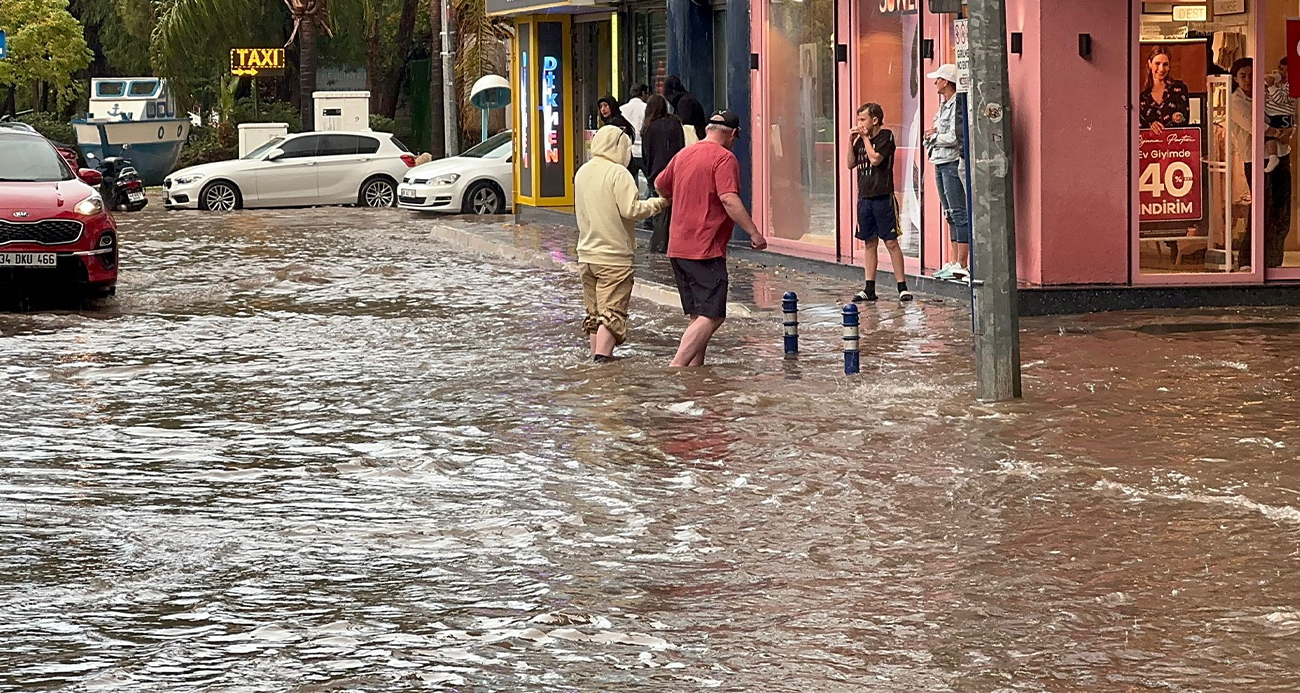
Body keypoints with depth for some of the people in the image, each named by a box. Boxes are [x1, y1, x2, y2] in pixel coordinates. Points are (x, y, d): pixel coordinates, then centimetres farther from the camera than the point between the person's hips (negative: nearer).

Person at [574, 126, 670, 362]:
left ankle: (596, 353, 18)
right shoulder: (618, 173, -14)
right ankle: (602, 356, -14)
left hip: (586, 254, 7)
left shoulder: (582, 173, 10)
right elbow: (631, 210, -20)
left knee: (594, 310, 15)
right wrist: (657, 204, -6)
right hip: (613, 256, -7)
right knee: (612, 310, -5)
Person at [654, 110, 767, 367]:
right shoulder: (724, 158, -9)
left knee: (698, 316, 14)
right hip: (706, 249, -9)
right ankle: (676, 368, -22)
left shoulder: (683, 155, 15)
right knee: (712, 316, -11)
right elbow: (729, 200, -21)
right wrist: (754, 232, -19)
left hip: (677, 248, 9)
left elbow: (660, 186, 30)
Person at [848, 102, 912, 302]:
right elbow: (851, 164, 12)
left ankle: (902, 286, -4)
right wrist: (851, 141, 2)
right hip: (865, 196, 7)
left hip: (883, 197, -7)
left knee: (891, 242, -6)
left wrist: (865, 138, -10)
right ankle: (869, 288, 13)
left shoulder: (886, 136, -7)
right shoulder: (860, 140, 13)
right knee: (869, 242, 10)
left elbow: (875, 159, -18)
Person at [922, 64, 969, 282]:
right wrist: (932, 135, 3)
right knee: (951, 214, 12)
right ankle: (953, 262, 16)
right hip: (941, 163, 10)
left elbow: (955, 137, -21)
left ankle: (961, 265, -10)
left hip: (953, 163, -10)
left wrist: (934, 136, -6)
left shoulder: (958, 105, -14)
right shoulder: (944, 105, 17)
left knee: (959, 214, -9)